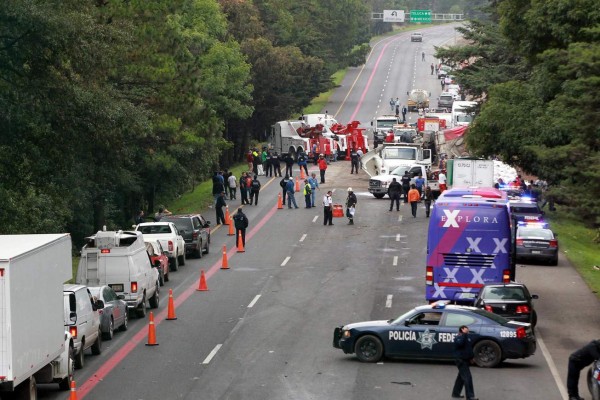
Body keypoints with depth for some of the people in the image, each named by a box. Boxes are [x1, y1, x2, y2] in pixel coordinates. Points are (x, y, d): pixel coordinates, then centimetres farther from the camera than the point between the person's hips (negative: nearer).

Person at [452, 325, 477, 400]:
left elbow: (471, 347, 24)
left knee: (461, 377, 17)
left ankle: (455, 393, 29)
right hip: (460, 360, -9)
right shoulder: (458, 338, -13)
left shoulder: (468, 337, 13)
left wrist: (472, 357, 19)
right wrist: (464, 334, -34)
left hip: (466, 360, 9)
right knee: (467, 378, -14)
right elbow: (460, 343, -35)